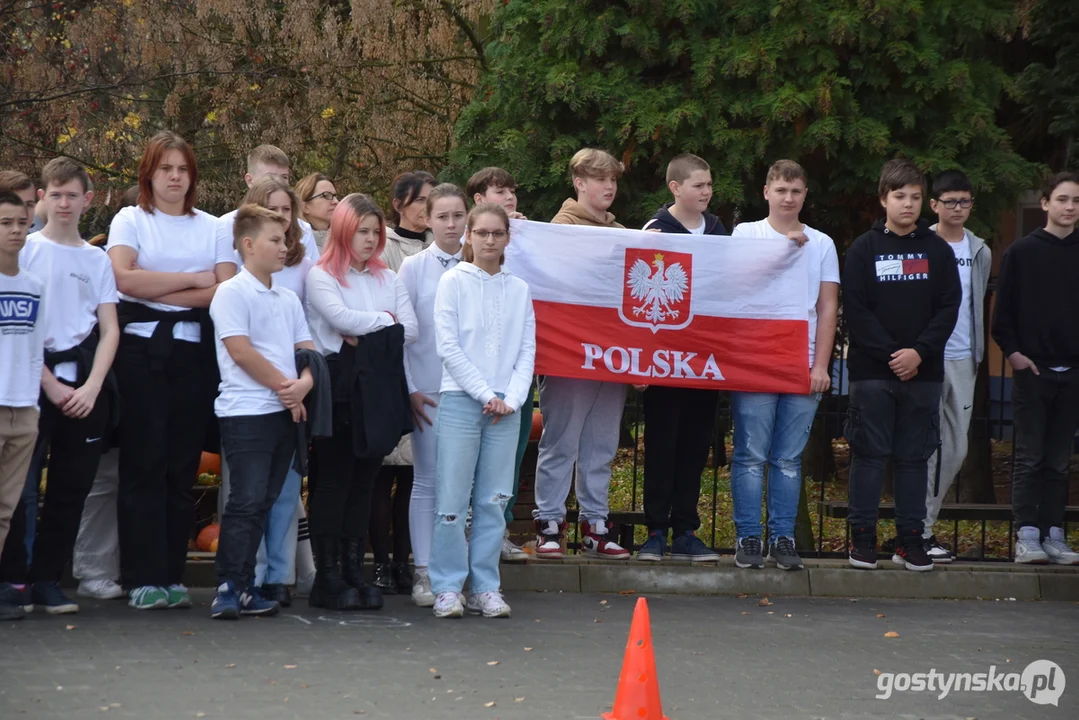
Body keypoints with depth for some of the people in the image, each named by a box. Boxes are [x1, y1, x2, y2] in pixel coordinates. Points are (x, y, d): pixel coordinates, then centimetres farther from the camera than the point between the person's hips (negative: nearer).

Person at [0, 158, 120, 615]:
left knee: (71, 489, 4)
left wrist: (92, 387, -7)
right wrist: (49, 384, -11)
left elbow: (109, 329, 7)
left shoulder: (97, 260, 12)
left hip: (85, 385, 4)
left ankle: (48, 579, 11)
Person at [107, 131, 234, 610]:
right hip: (141, 350, -2)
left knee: (183, 466, 1)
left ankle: (173, 577, 5)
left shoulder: (212, 228, 12)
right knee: (144, 464, -4)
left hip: (194, 354, 2)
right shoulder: (130, 221, 7)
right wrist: (192, 280, -6)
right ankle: (144, 579, -3)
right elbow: (125, 278, -11)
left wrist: (156, 291, -9)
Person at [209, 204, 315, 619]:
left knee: (263, 502, 8)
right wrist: (284, 386, -9)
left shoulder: (289, 299, 17)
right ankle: (229, 587, -8)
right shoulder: (232, 293, -5)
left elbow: (306, 348, 15)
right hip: (246, 411, -7)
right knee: (247, 501, -11)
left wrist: (304, 382, -7)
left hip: (286, 412, 7)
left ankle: (244, 588, 12)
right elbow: (241, 351, -13)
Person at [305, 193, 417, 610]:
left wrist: (365, 337, -8)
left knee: (364, 480, 6)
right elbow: (341, 318, -16)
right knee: (334, 479, -3)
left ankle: (353, 571, 10)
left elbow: (410, 331, 5)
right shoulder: (321, 276, 1)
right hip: (340, 387, -5)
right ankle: (327, 577, -2)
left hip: (379, 388, 5)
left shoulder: (387, 278, 16)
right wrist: (385, 321, -1)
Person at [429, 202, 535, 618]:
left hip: (505, 407, 3)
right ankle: (448, 588, 0)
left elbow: (527, 351, 9)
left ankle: (485, 588, 9)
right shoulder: (454, 282, 1)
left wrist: (511, 398, -5)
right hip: (460, 400, -3)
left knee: (493, 501, 4)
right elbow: (448, 346, -5)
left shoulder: (518, 290, 11)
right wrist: (485, 394, -10)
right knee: (452, 500, -5)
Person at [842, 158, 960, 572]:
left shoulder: (937, 250, 8)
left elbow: (949, 307, 2)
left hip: (923, 370, 2)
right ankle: (862, 538, 4)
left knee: (914, 457, 5)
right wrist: (890, 355, -13)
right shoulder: (864, 250, 2)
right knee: (869, 454, 0)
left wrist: (919, 352, -11)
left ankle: (910, 539, 10)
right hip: (872, 371, -2)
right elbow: (855, 310, -4)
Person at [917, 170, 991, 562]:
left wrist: (977, 354, 15)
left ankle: (922, 520, 17)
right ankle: (921, 531, -3)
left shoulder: (980, 253, 13)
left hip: (963, 359, 5)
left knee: (955, 449, 6)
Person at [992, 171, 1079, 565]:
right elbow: (1003, 309, 1)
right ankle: (1027, 536, -1)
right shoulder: (1021, 252, 1)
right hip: (1032, 369, -2)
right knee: (1030, 456, -1)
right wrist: (1012, 351, -8)